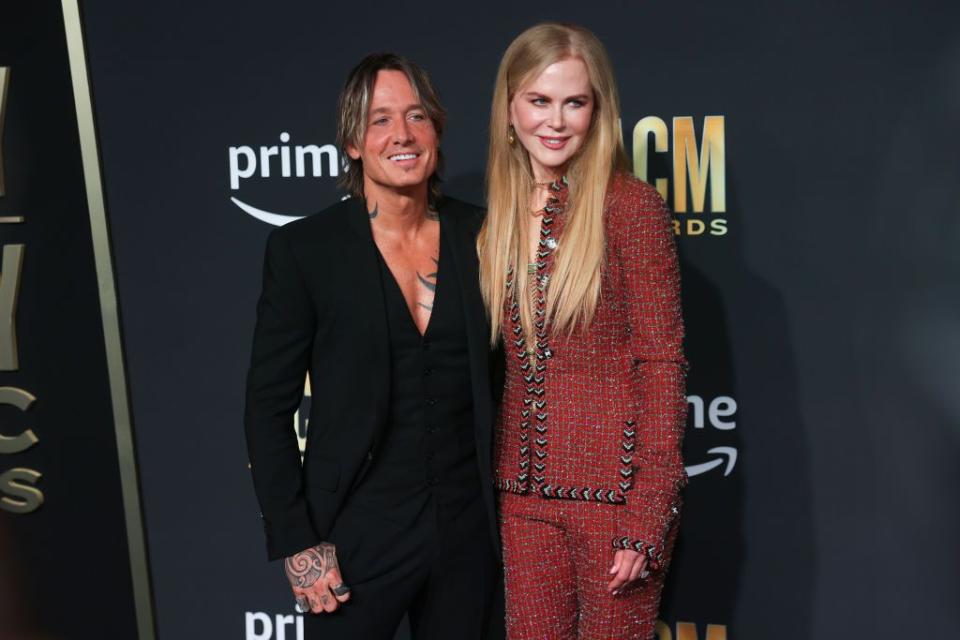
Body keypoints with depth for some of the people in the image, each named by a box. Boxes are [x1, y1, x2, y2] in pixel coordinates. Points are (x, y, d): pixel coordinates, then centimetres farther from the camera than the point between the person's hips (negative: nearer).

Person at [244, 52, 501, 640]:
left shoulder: (478, 235, 0)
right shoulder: (304, 248, -8)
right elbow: (269, 407, -6)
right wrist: (297, 544, -10)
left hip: (468, 533, 3)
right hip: (358, 537, -2)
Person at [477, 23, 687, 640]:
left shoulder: (631, 205, -9)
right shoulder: (498, 214, 7)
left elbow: (661, 361, -10)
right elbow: (504, 363, 11)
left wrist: (648, 515, -14)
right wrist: (490, 481, 8)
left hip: (615, 488, -5)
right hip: (524, 491, 5)